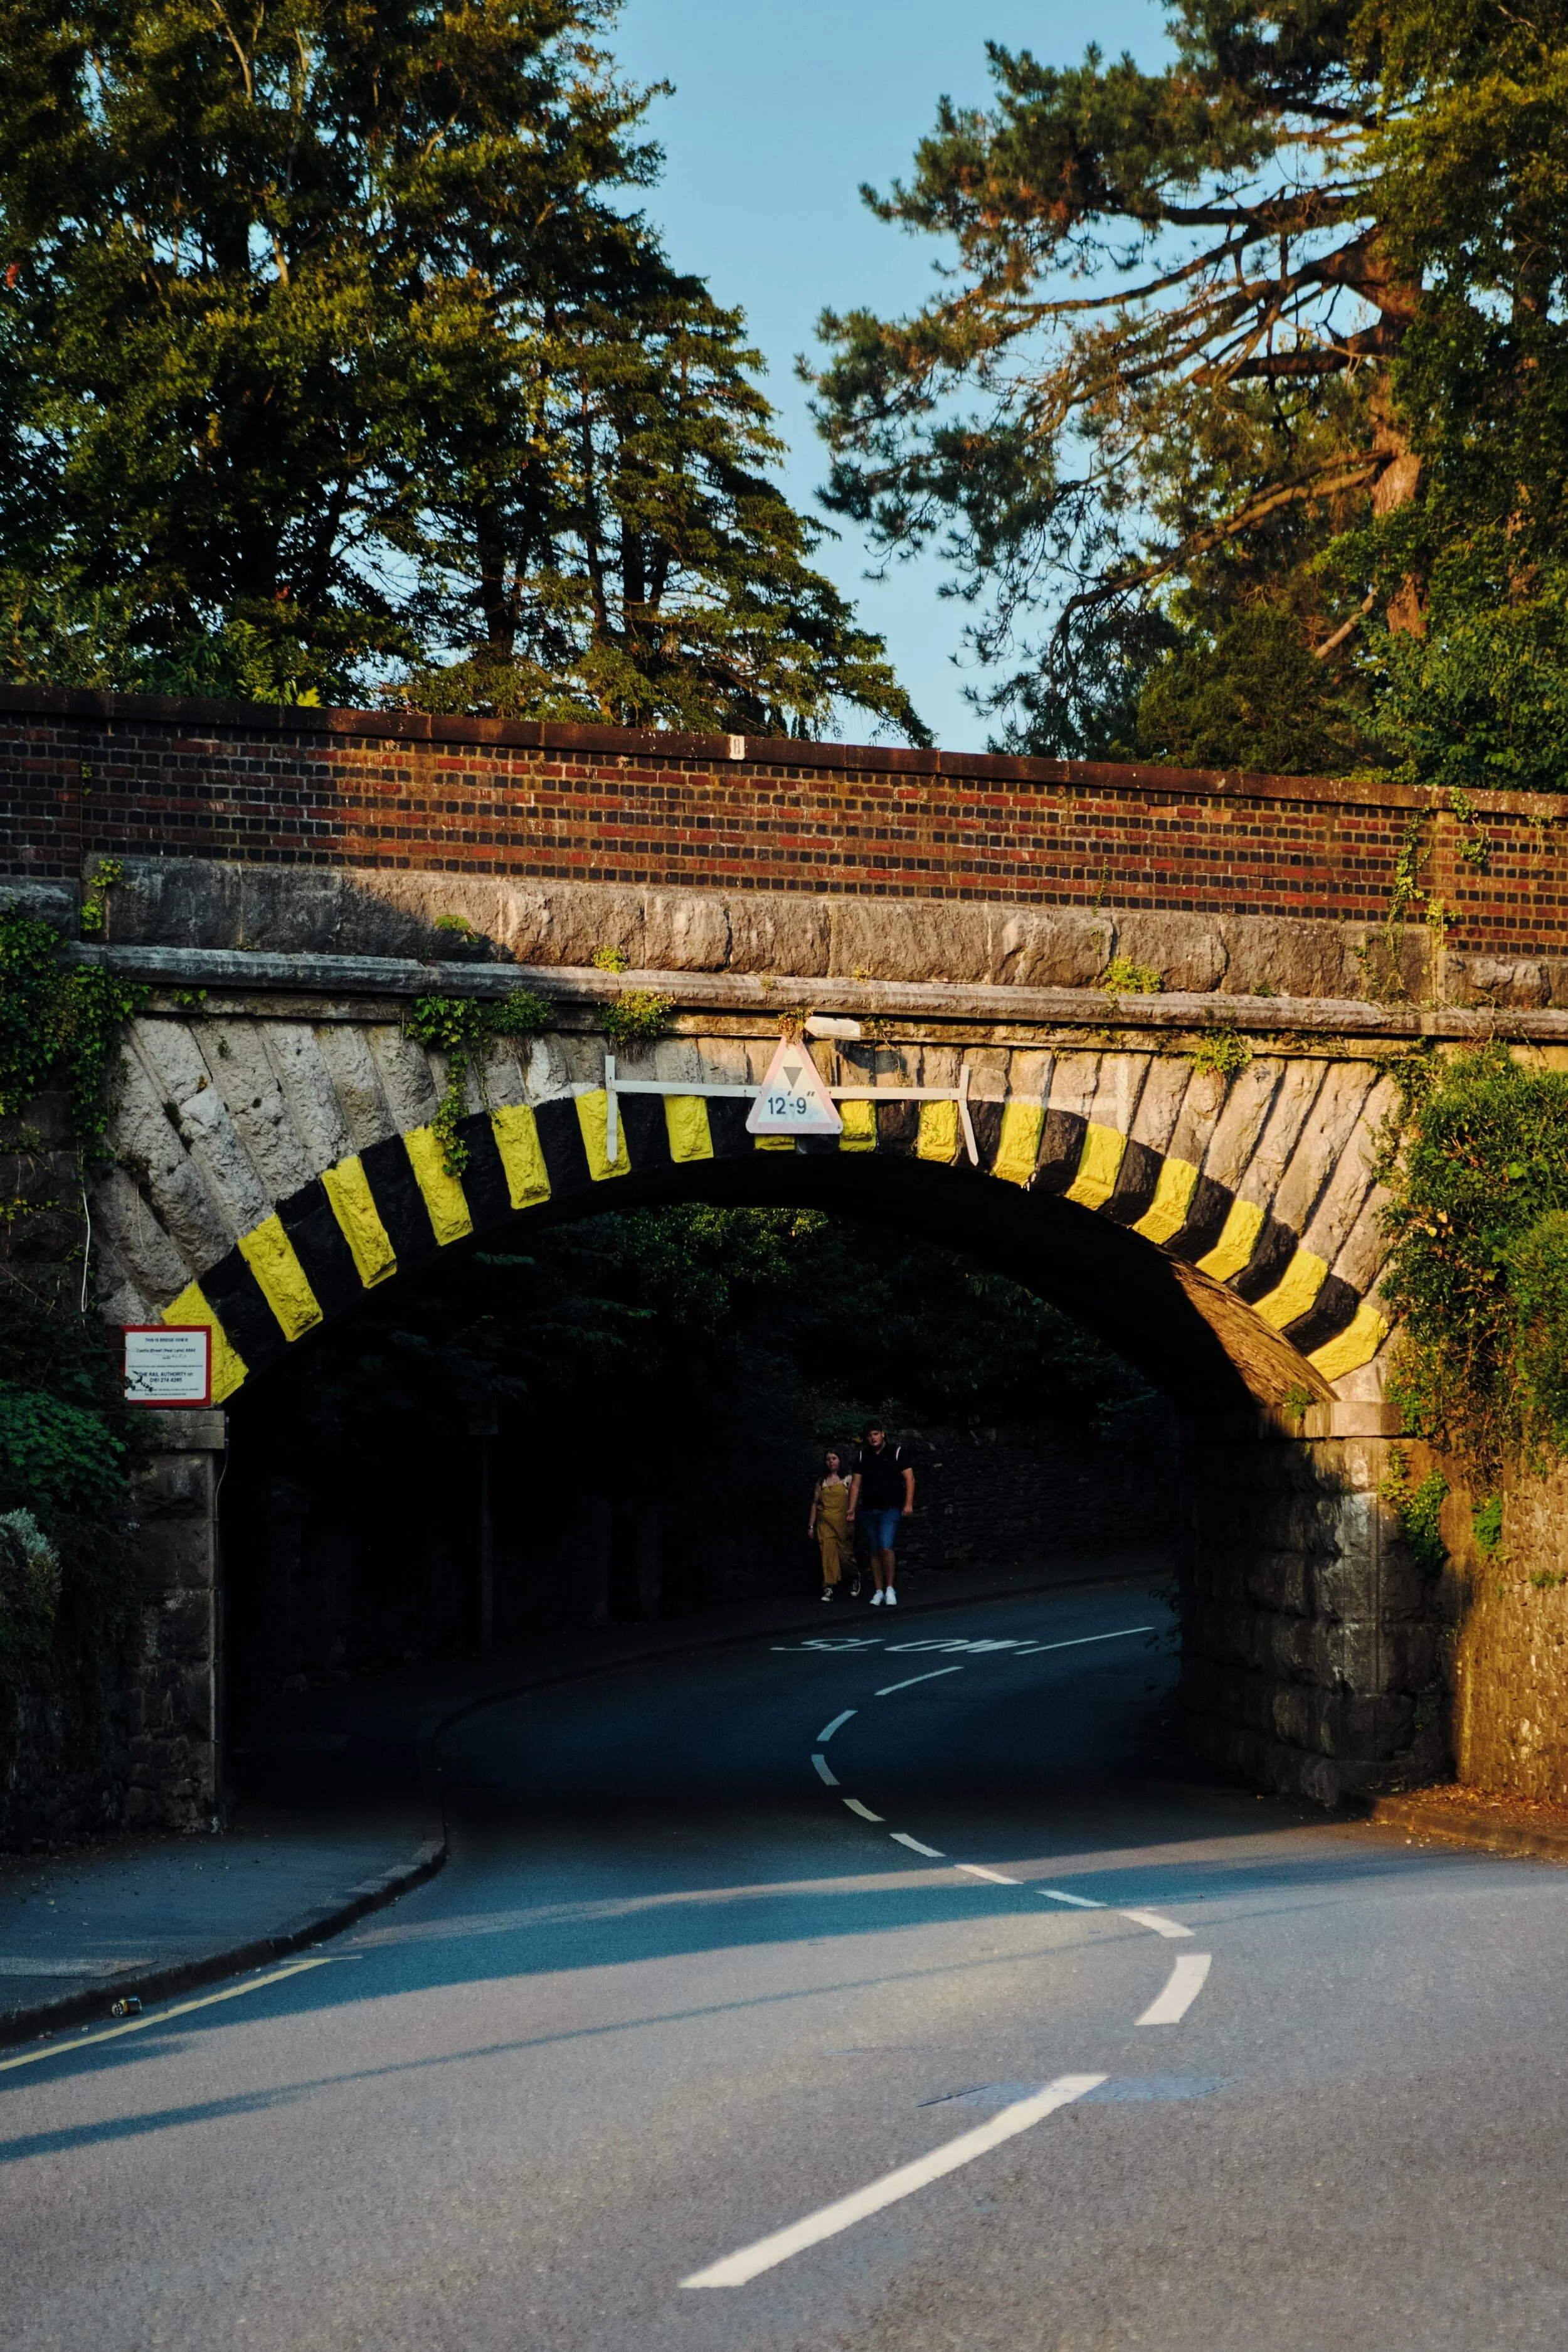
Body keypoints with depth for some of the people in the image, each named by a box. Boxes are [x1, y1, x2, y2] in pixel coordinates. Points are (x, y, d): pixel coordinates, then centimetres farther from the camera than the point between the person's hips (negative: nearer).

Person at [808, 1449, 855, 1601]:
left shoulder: (847, 1480, 6)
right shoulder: (822, 1482, 12)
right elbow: (815, 1504, 12)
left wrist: (852, 1515, -18)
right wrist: (811, 1526, 9)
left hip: (842, 1522, -2)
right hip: (825, 1524, 2)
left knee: (845, 1553, 2)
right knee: (828, 1553, -8)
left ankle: (855, 1577, 31)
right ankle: (829, 1589, -10)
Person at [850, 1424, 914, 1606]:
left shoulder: (896, 1452, 0)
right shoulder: (863, 1456, 11)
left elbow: (909, 1479, -3)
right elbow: (856, 1483, 9)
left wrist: (909, 1504, -12)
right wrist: (852, 1508, 0)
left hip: (890, 1509, -4)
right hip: (868, 1510, 4)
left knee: (886, 1548, -16)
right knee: (875, 1551, 7)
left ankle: (890, 1589, -6)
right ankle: (879, 1591, 12)